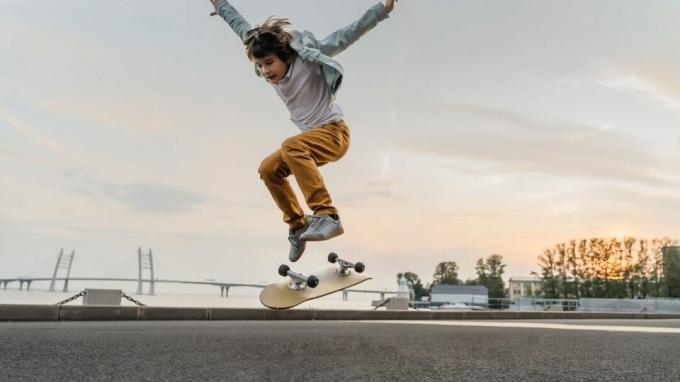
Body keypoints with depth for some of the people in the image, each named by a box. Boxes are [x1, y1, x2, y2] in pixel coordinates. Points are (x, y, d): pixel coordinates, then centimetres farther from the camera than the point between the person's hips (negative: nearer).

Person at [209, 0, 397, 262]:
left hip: (334, 132, -8)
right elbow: (243, 29, 14)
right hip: (311, 138, 8)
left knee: (291, 146, -34)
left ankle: (327, 216, -39)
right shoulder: (270, 68, -1)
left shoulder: (307, 58, -17)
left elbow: (344, 37, -20)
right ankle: (298, 225, 13)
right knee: (269, 169, 2)